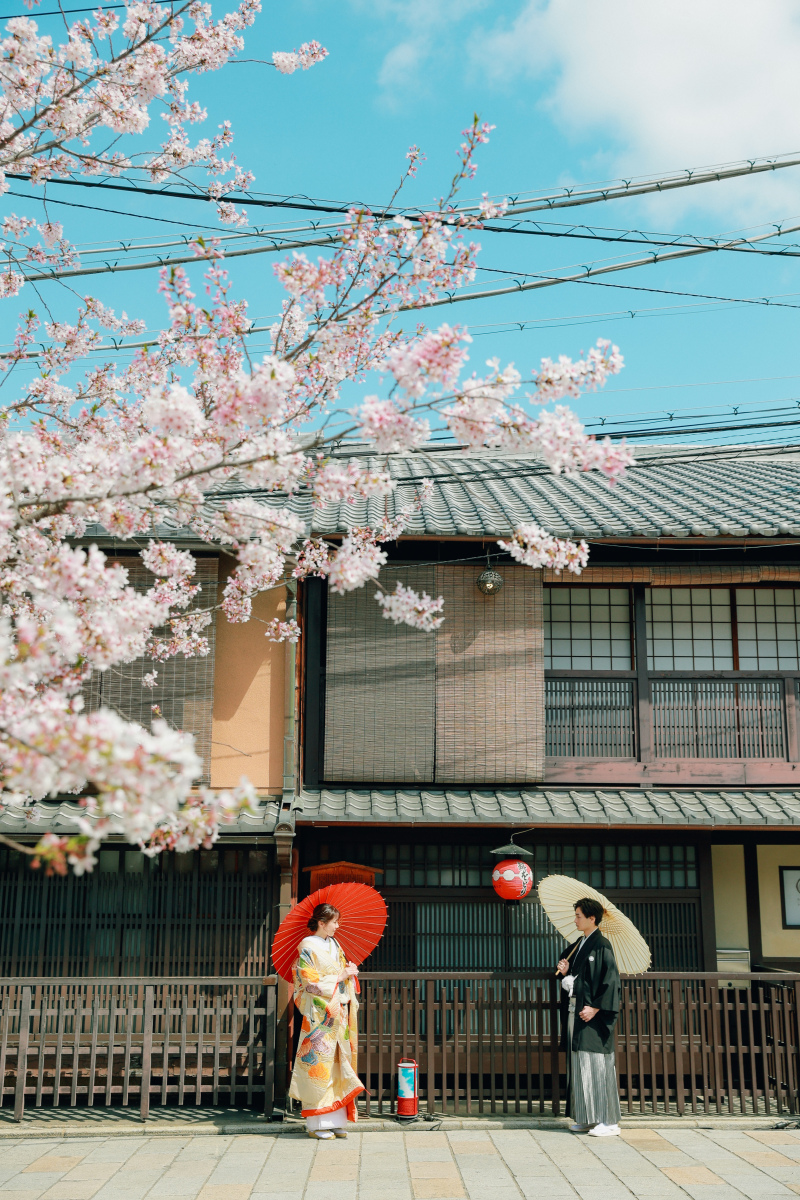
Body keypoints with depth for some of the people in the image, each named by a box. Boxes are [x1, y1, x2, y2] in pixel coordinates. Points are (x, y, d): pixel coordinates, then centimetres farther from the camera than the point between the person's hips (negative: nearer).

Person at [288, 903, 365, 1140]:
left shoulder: (334, 944, 14)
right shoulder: (307, 947, -8)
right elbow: (310, 980, -14)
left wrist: (350, 970, -2)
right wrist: (340, 976, -11)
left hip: (338, 1012, 7)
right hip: (319, 1014, -7)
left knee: (338, 1064, 6)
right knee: (319, 1065, -5)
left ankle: (335, 1120, 11)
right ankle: (317, 1124, 2)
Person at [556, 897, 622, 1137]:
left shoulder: (601, 945, -11)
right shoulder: (580, 945, 15)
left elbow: (610, 980, -16)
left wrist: (595, 1008, -19)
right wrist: (566, 972, 3)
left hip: (593, 1016, -9)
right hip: (575, 1012, 9)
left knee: (597, 1065, -7)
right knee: (579, 1065, 9)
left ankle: (608, 1121, -1)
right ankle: (587, 1118, 16)